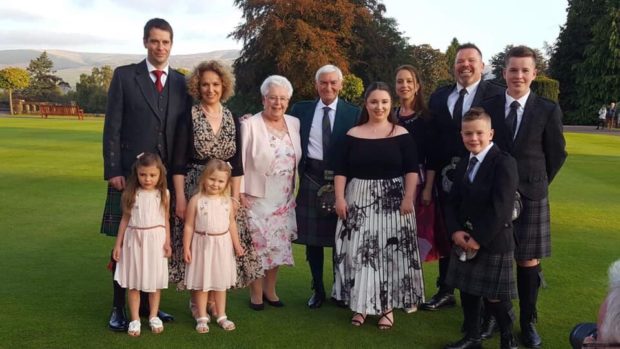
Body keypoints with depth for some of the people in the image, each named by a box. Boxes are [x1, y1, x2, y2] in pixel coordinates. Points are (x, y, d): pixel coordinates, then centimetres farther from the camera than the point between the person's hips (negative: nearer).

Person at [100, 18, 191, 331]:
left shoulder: (181, 83, 9)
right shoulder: (124, 76, 1)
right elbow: (112, 127, -2)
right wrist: (113, 171, -9)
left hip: (167, 176, 3)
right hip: (130, 174, -3)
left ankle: (148, 302, 21)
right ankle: (119, 307, 15)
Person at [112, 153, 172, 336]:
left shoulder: (163, 194, -1)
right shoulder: (131, 194, -2)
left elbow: (166, 220, 4)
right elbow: (125, 219, 4)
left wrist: (167, 242, -4)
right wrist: (118, 244, 4)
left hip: (155, 240, 0)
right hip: (134, 239, 0)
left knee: (155, 280, 9)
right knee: (133, 282, 6)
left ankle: (153, 316, 25)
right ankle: (135, 319, 17)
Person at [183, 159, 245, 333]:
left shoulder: (227, 201, -1)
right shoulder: (196, 200, -10)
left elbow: (231, 223, 7)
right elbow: (189, 226, -7)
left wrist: (236, 244, 9)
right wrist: (186, 247, -9)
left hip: (222, 245, 3)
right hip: (203, 245, -3)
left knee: (221, 282, 14)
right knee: (202, 283, 8)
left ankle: (221, 316, 26)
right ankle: (202, 317, 20)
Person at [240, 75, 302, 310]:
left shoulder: (294, 123, 6)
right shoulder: (250, 125, -9)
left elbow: (297, 160, 10)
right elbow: (239, 161, -9)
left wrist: (294, 192, 8)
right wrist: (240, 193, -12)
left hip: (284, 199, 5)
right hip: (257, 198, -5)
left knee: (279, 244, 12)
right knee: (257, 245, 2)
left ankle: (270, 290, 29)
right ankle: (256, 293, 19)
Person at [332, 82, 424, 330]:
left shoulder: (401, 134, 0)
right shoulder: (353, 135, 4)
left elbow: (412, 170, -3)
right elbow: (341, 170, 3)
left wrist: (408, 199, -13)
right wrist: (339, 198, -6)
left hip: (392, 202, -1)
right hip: (358, 201, 2)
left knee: (390, 252, 3)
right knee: (358, 251, 3)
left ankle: (387, 307, 15)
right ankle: (360, 305, 16)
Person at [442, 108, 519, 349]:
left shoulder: (504, 163, -13)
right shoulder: (463, 164, 11)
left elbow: (500, 209, -20)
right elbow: (451, 203, 8)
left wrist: (478, 239, -18)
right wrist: (455, 231, -8)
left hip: (493, 243, -7)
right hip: (464, 242, 7)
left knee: (494, 297, 2)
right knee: (467, 291, 14)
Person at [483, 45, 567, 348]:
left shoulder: (548, 110, -3)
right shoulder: (488, 107, 0)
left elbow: (557, 153, 6)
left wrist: (537, 183, 6)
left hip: (531, 195, -1)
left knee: (528, 260, 5)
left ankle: (527, 323, 19)